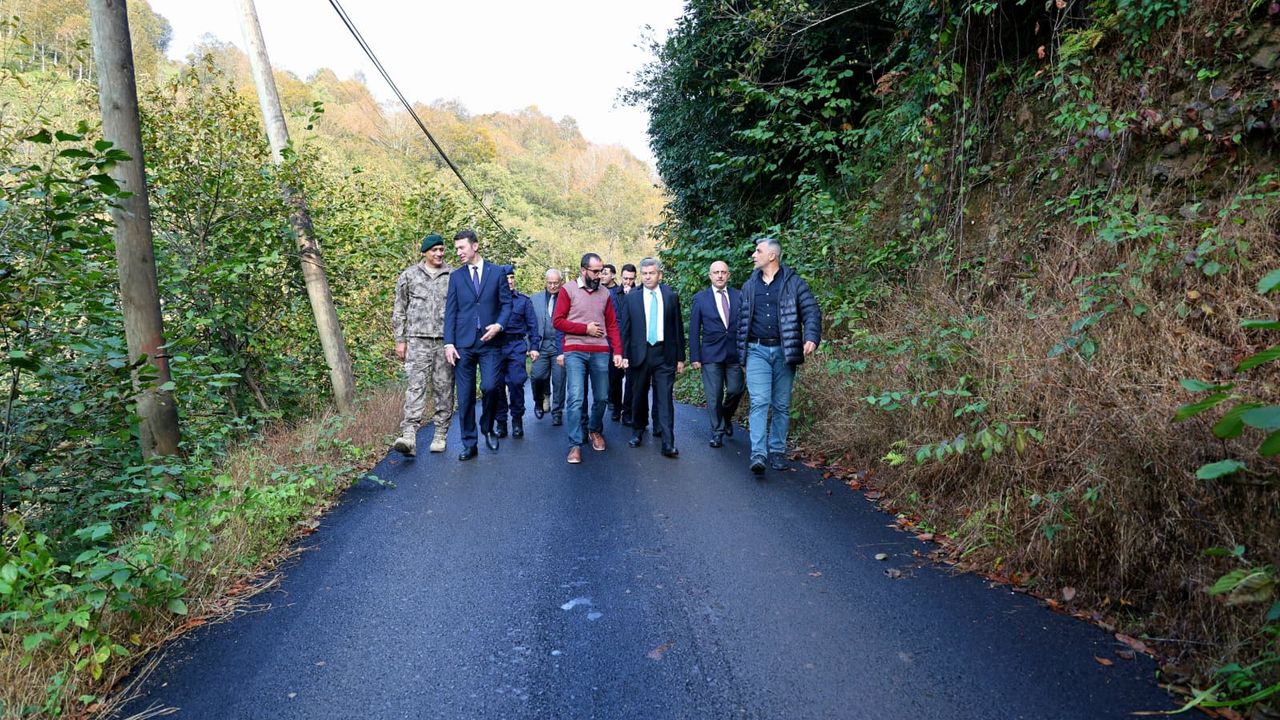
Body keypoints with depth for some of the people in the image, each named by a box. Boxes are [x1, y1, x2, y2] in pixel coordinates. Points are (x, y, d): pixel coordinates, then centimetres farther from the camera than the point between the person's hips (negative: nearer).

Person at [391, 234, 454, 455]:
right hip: (418, 339, -1)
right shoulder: (409, 275, 8)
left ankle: (440, 435, 13)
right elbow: (399, 311, 11)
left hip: (446, 340, 1)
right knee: (416, 386, -11)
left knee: (444, 388, 4)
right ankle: (409, 435, -18)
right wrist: (400, 340, 5)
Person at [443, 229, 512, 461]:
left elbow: (506, 303, 6)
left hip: (490, 342, -1)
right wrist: (449, 343, -2)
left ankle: (488, 428, 15)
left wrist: (499, 325, -13)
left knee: (490, 387, -13)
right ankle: (469, 444, 12)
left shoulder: (497, 272, 6)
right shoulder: (456, 276, 10)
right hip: (463, 344, 2)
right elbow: (450, 311, 7)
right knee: (465, 396, 2)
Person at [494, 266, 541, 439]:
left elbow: (532, 324, 10)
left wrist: (534, 346, 2)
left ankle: (517, 419, 7)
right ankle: (500, 421, 14)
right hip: (496, 345, 1)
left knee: (516, 382, -9)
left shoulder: (523, 300, 8)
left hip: (517, 346, -1)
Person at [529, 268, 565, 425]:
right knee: (537, 375, -11)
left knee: (559, 380, 1)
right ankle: (541, 398, 19)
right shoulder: (535, 299, 10)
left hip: (560, 346, -2)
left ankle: (557, 412, 16)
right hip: (541, 345, 2)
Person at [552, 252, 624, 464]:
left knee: (601, 397, 8)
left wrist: (617, 351, 3)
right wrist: (585, 329, -8)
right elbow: (557, 321, -3)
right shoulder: (568, 289, 1)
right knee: (575, 399, -10)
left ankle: (595, 430, 34)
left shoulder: (604, 293, 12)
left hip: (600, 353, 4)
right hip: (575, 352, -3)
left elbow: (612, 325, 12)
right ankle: (575, 444, -3)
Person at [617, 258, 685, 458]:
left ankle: (668, 443, -5)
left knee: (665, 398, -5)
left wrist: (680, 357, 4)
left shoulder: (671, 297, 5)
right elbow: (624, 329, 5)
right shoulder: (631, 298, 4)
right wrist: (624, 355, -3)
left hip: (665, 354, -1)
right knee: (639, 396, 12)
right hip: (639, 353, 1)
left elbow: (678, 328, 6)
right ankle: (638, 431, 32)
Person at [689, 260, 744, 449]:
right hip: (711, 354, -1)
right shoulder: (700, 298, 2)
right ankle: (717, 432, 15)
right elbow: (694, 330, 2)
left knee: (735, 390, 1)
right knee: (714, 396, 1)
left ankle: (727, 417, 31)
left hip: (735, 353, 1)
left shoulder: (739, 296, 6)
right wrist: (694, 356, -3)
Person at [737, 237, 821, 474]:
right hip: (757, 350, 1)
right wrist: (742, 354, 14)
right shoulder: (749, 286, 13)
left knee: (781, 405, 7)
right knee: (759, 402, -11)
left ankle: (777, 451, 18)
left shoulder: (794, 283, 2)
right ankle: (758, 454, -15)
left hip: (784, 351, -1)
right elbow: (742, 320, 16)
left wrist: (811, 338, -23)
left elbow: (811, 312, -5)